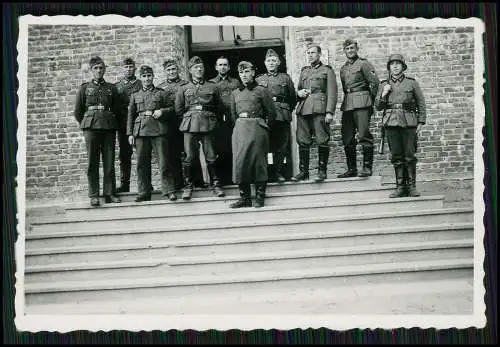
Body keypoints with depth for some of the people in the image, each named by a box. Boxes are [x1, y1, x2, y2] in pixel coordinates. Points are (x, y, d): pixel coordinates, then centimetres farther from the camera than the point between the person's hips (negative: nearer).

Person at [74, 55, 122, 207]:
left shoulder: (112, 88, 12)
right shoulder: (85, 88, 9)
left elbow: (117, 109, 17)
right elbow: (78, 112, 12)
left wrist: (110, 123, 13)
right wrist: (86, 124, 13)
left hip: (109, 128, 1)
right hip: (91, 128, -1)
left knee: (109, 163, 1)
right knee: (92, 163, -2)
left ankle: (109, 194, 7)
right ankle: (94, 196, 1)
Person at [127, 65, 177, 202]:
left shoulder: (161, 93, 12)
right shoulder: (135, 96, 16)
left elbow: (172, 109, 13)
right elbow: (130, 115, 14)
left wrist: (162, 111, -7)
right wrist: (130, 134, 6)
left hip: (159, 130, -2)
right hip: (141, 131, 2)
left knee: (164, 161, -6)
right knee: (142, 163, 2)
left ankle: (169, 190, 1)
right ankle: (143, 192, 9)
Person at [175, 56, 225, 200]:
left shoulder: (213, 87, 10)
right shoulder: (183, 89, 10)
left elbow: (219, 107, 15)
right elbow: (178, 109, 12)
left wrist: (211, 118, 9)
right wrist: (190, 116, 9)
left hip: (208, 126, 0)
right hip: (190, 126, 0)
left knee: (211, 157, 2)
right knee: (189, 157, 0)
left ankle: (216, 185, 12)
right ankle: (188, 187, 9)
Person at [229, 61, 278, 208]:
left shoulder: (261, 91, 3)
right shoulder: (235, 93, 15)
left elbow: (272, 113, 3)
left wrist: (264, 127, 3)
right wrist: (239, 126, 12)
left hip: (257, 128, -4)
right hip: (239, 128, 4)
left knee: (258, 161, -3)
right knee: (240, 161, -2)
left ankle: (260, 197, 5)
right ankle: (245, 197, 4)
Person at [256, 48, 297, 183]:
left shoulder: (286, 78, 13)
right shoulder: (258, 79, 14)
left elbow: (293, 97, 15)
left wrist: (287, 111, 8)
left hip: (282, 116, 0)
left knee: (281, 146, 1)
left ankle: (279, 172, 10)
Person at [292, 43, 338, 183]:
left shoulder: (327, 70, 8)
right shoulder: (304, 71, 24)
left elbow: (332, 93, 0)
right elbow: (298, 89, 31)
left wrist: (330, 112, -11)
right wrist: (299, 92, 5)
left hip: (319, 109, -5)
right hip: (303, 109, 5)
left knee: (322, 141, -5)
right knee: (303, 141, 1)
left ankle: (322, 171, 1)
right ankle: (303, 171, 7)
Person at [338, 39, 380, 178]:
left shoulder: (363, 64, 0)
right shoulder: (343, 69, 20)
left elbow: (375, 83, -5)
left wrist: (370, 101, 0)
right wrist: (348, 101, 15)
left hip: (361, 104, -7)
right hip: (347, 105, 7)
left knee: (364, 135, -9)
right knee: (347, 138, 4)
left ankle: (367, 168, -6)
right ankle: (351, 169, 10)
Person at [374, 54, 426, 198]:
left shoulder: (412, 83, 9)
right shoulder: (384, 84, 13)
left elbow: (421, 103, 11)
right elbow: (378, 106, 14)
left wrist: (420, 122, 4)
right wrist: (383, 94, -4)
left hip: (409, 122, -1)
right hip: (391, 123, 2)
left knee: (409, 155, -3)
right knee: (396, 156, 1)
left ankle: (412, 186, 5)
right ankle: (400, 187, 7)